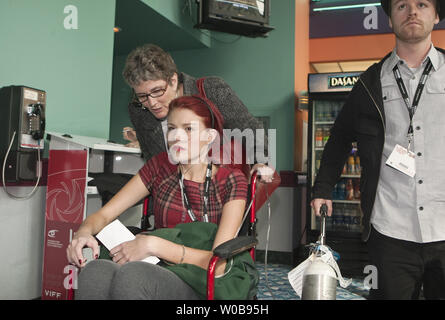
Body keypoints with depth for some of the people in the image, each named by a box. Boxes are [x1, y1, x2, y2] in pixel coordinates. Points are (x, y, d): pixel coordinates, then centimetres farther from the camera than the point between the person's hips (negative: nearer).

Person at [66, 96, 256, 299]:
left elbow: (219, 264, -12)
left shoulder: (231, 181, -4)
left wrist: (153, 244, -21)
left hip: (200, 288, -3)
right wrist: (83, 232, -15)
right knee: (95, 270, -31)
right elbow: (104, 214, 8)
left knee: (131, 274, -36)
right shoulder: (161, 166, 7)